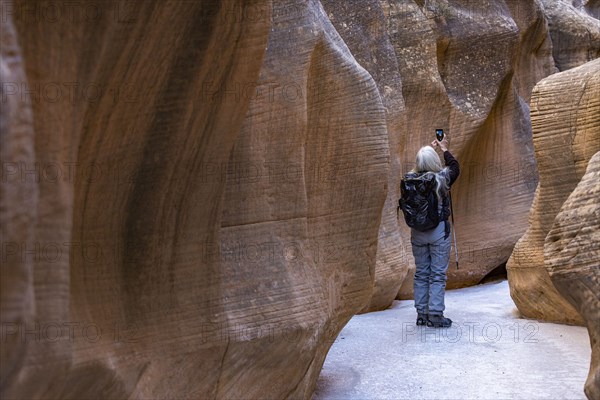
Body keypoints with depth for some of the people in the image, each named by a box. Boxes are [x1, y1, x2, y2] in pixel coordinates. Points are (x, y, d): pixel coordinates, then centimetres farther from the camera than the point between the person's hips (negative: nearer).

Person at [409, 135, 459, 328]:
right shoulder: (441, 178, -13)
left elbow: (421, 168, 20)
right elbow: (455, 168, 10)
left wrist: (430, 149, 27)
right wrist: (444, 149, 21)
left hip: (417, 231, 4)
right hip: (439, 231, -4)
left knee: (421, 273, 12)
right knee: (438, 274, 3)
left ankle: (422, 314, 18)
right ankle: (435, 315, 4)